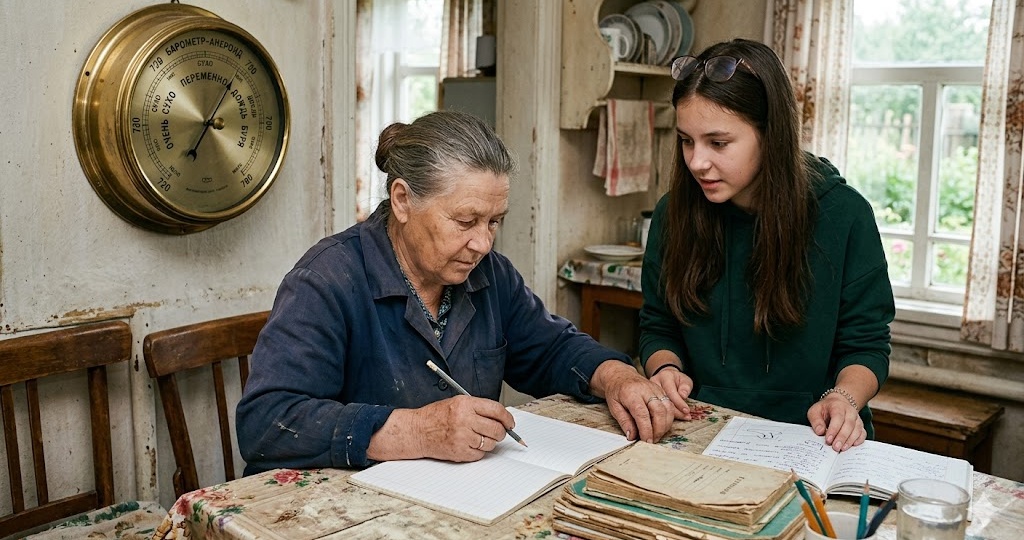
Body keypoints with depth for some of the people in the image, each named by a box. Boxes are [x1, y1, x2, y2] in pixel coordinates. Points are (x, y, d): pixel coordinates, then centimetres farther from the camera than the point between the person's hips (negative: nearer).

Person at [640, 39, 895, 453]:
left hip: (809, 439, 0)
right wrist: (665, 368, -11)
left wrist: (844, 398, -19)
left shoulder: (842, 215, -6)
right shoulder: (673, 214, 0)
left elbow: (865, 344, 1)